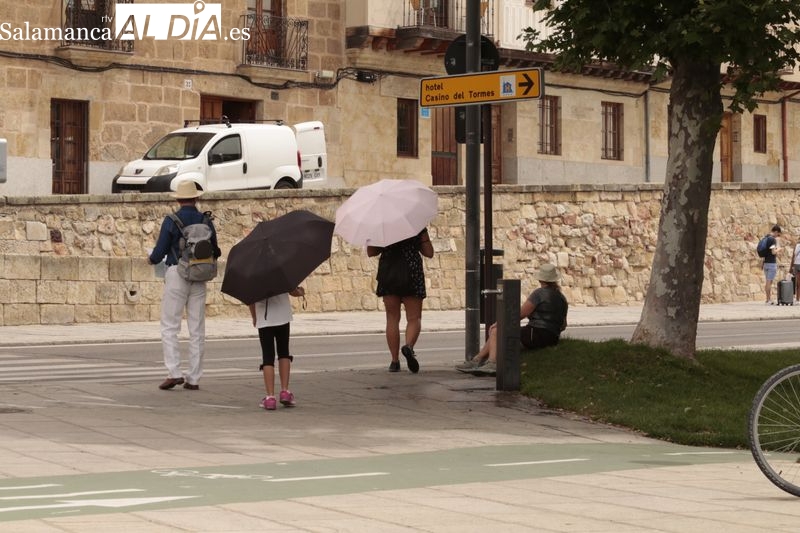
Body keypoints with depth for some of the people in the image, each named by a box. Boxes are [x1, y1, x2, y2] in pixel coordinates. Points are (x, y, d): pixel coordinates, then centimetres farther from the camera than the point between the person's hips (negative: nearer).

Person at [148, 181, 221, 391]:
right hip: (199, 278, 4)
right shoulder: (206, 221, 4)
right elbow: (215, 252, 9)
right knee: (197, 329, 7)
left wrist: (151, 259, 14)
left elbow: (160, 250, -8)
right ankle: (194, 378, 7)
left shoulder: (171, 221, -7)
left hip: (176, 273, -4)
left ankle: (174, 372, -11)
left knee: (169, 326, 1)